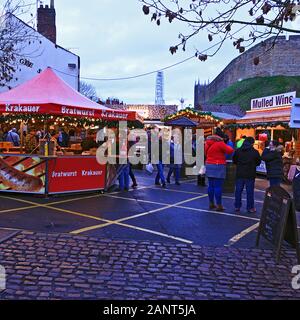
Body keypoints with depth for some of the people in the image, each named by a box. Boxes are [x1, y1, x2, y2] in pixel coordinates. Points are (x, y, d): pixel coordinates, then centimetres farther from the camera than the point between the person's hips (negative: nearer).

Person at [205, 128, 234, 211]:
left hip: (209, 165, 7)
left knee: (211, 185, 12)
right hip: (218, 166, -7)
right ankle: (219, 205, 0)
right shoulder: (220, 143, -12)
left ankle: (211, 203, 19)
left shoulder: (207, 142, 10)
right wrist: (226, 146, 7)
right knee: (218, 186, -4)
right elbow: (230, 150, -11)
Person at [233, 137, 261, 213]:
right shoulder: (255, 152, -7)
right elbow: (258, 162, 3)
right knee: (250, 191, 5)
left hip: (239, 174, 2)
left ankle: (237, 206, 14)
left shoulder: (238, 151, -2)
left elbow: (234, 160, 6)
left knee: (238, 191, 10)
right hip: (250, 175, -2)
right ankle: (250, 207, 10)